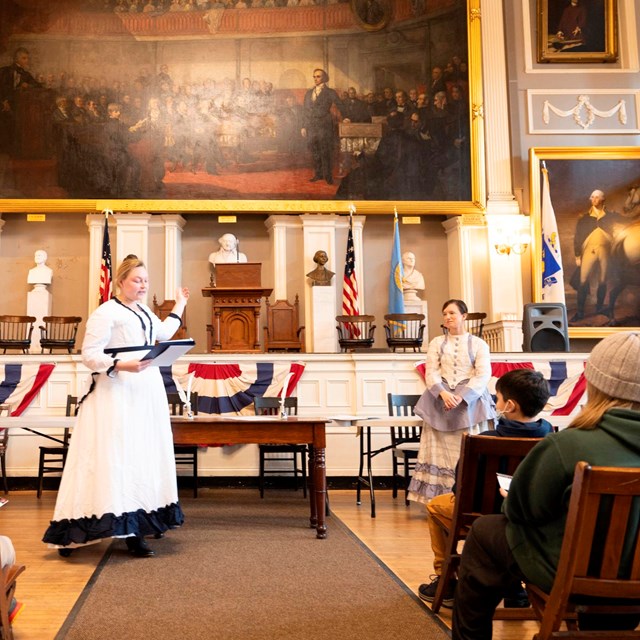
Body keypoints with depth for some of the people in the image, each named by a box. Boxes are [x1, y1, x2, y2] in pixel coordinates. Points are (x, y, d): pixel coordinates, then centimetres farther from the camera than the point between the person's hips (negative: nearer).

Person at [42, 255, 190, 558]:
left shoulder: (143, 311, 17)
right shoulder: (106, 313, -9)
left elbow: (163, 334, 34)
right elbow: (89, 355, -14)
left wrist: (179, 305, 40)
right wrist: (122, 365, -27)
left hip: (147, 392, 8)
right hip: (116, 395, -8)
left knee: (144, 457, 6)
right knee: (116, 458, -12)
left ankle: (141, 522, 12)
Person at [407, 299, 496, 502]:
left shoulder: (478, 344, 6)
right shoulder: (436, 343, 13)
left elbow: (483, 375, -4)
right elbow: (431, 372, 3)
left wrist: (461, 397, -18)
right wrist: (443, 393, -17)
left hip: (470, 398, -1)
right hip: (439, 398, 2)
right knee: (439, 448, -4)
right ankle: (436, 499, -3)